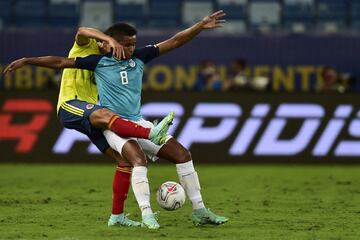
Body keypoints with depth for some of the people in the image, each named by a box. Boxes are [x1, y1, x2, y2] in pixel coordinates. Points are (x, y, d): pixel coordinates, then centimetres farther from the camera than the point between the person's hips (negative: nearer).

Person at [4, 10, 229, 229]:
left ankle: (199, 211, 6)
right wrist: (28, 61, -2)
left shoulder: (139, 57, 5)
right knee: (139, 160, -33)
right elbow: (61, 62, -1)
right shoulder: (99, 62, -4)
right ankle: (146, 214, -33)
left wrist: (201, 26, -3)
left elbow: (175, 42, 4)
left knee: (183, 155, -2)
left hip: (139, 123, 6)